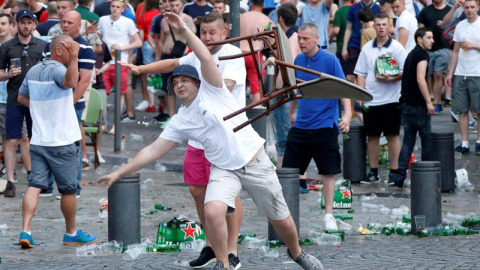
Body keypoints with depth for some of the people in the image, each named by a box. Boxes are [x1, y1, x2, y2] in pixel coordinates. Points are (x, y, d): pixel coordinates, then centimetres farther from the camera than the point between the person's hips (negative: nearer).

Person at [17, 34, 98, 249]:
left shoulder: (33, 71, 9)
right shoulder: (57, 69, -16)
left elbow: (22, 97, 22)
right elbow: (70, 82, -40)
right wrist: (74, 58, -46)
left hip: (38, 141, 7)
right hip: (61, 142, -7)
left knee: (35, 185, 0)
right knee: (68, 189, 8)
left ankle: (25, 231, -14)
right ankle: (71, 233, 20)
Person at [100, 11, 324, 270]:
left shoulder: (211, 91, -4)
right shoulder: (179, 122, 5)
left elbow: (206, 59, -20)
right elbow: (153, 150, 7)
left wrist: (184, 30, -26)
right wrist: (119, 172, 2)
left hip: (256, 163, -2)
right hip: (224, 169, 2)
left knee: (282, 222, 5)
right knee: (213, 212, -26)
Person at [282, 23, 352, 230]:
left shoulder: (330, 60, -8)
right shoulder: (298, 61, 8)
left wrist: (347, 114, -23)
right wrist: (292, 112, 28)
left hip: (324, 125, -5)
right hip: (301, 125, 5)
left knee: (327, 172, 1)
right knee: (289, 171, 4)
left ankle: (329, 215, 10)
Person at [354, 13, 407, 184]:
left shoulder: (396, 47, -1)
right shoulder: (367, 48, 9)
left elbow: (404, 72, -3)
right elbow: (361, 73, 11)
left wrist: (389, 78, -20)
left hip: (390, 99, -3)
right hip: (370, 99, 4)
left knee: (392, 135, -1)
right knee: (372, 136, 7)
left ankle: (394, 171, 3)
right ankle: (373, 172, 15)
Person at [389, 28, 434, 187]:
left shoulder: (411, 54, 18)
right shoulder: (422, 54, -10)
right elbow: (420, 79, -21)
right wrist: (429, 102, -22)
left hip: (406, 103, 8)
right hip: (418, 105, -8)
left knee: (408, 140, 9)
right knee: (427, 140, 1)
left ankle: (398, 177, 3)